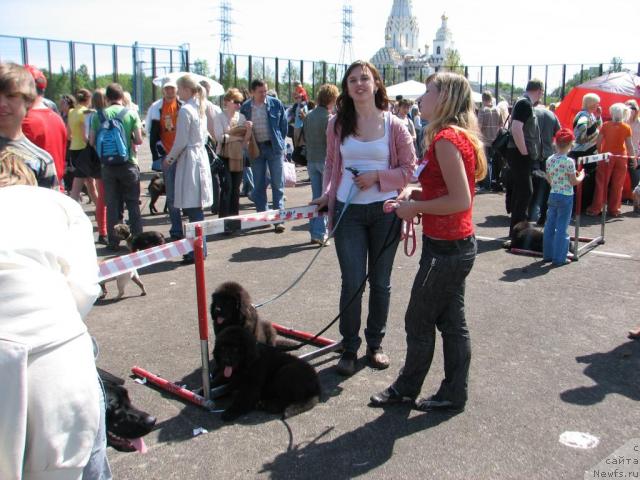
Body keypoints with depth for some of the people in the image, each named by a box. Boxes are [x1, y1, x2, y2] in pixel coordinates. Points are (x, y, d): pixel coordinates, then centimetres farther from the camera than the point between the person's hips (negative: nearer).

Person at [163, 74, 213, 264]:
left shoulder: (185, 110, -13)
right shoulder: (201, 108, 12)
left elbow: (181, 141, -14)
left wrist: (169, 158, 1)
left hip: (189, 159, -9)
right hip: (201, 155, 9)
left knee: (192, 208, -5)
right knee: (196, 208, 12)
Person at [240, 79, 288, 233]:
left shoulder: (276, 104, -3)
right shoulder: (245, 107, 1)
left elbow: (283, 124, 5)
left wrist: (280, 142, 6)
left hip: (274, 147, -2)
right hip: (256, 148, 2)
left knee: (278, 184, -2)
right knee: (259, 185, 7)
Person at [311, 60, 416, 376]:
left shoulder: (393, 125, -1)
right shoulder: (338, 124, 5)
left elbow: (409, 169, 0)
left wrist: (377, 177, -13)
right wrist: (327, 195, 0)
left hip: (384, 210, 0)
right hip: (348, 210, 1)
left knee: (380, 282, 11)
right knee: (352, 282, -1)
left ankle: (375, 343, 28)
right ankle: (349, 348, 15)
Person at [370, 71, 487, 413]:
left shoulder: (446, 138, -20)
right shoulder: (461, 135, 11)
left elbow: (461, 200, -26)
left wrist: (416, 207, -15)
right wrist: (415, 194, 6)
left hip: (446, 248, -10)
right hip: (458, 244, 10)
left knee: (419, 321, 7)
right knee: (451, 321, 17)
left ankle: (407, 387, 25)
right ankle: (454, 392, 29)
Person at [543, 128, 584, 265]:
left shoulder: (549, 160, 1)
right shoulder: (569, 161, -16)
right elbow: (574, 182, -10)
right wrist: (581, 176, 8)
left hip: (552, 195, 6)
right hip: (566, 197, -5)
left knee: (550, 226, 13)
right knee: (562, 228, 0)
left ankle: (547, 254, 20)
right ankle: (559, 258, 4)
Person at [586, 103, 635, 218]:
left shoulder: (605, 125, -4)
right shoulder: (626, 128, -6)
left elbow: (598, 142, -4)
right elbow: (629, 145, -7)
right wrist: (634, 159, 2)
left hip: (606, 156, 0)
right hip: (620, 158, 0)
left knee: (602, 183, 6)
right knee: (617, 185, 8)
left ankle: (596, 208, 6)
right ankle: (613, 209, 13)